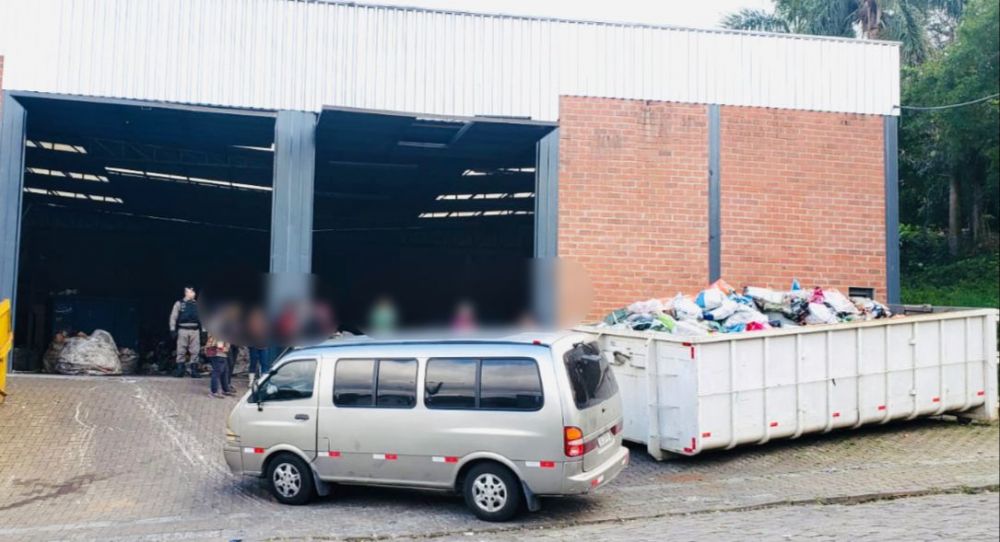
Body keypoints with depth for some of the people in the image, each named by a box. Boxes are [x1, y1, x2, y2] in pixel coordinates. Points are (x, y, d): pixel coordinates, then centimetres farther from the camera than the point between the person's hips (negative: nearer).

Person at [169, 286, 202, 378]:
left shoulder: (197, 304, 14)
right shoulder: (179, 304, 5)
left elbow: (202, 318, 15)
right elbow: (173, 317, 3)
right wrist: (173, 330, -6)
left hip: (195, 330, 2)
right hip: (183, 330, -2)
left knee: (195, 352, -1)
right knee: (181, 351, -1)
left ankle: (194, 370, 2)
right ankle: (180, 370, 5)